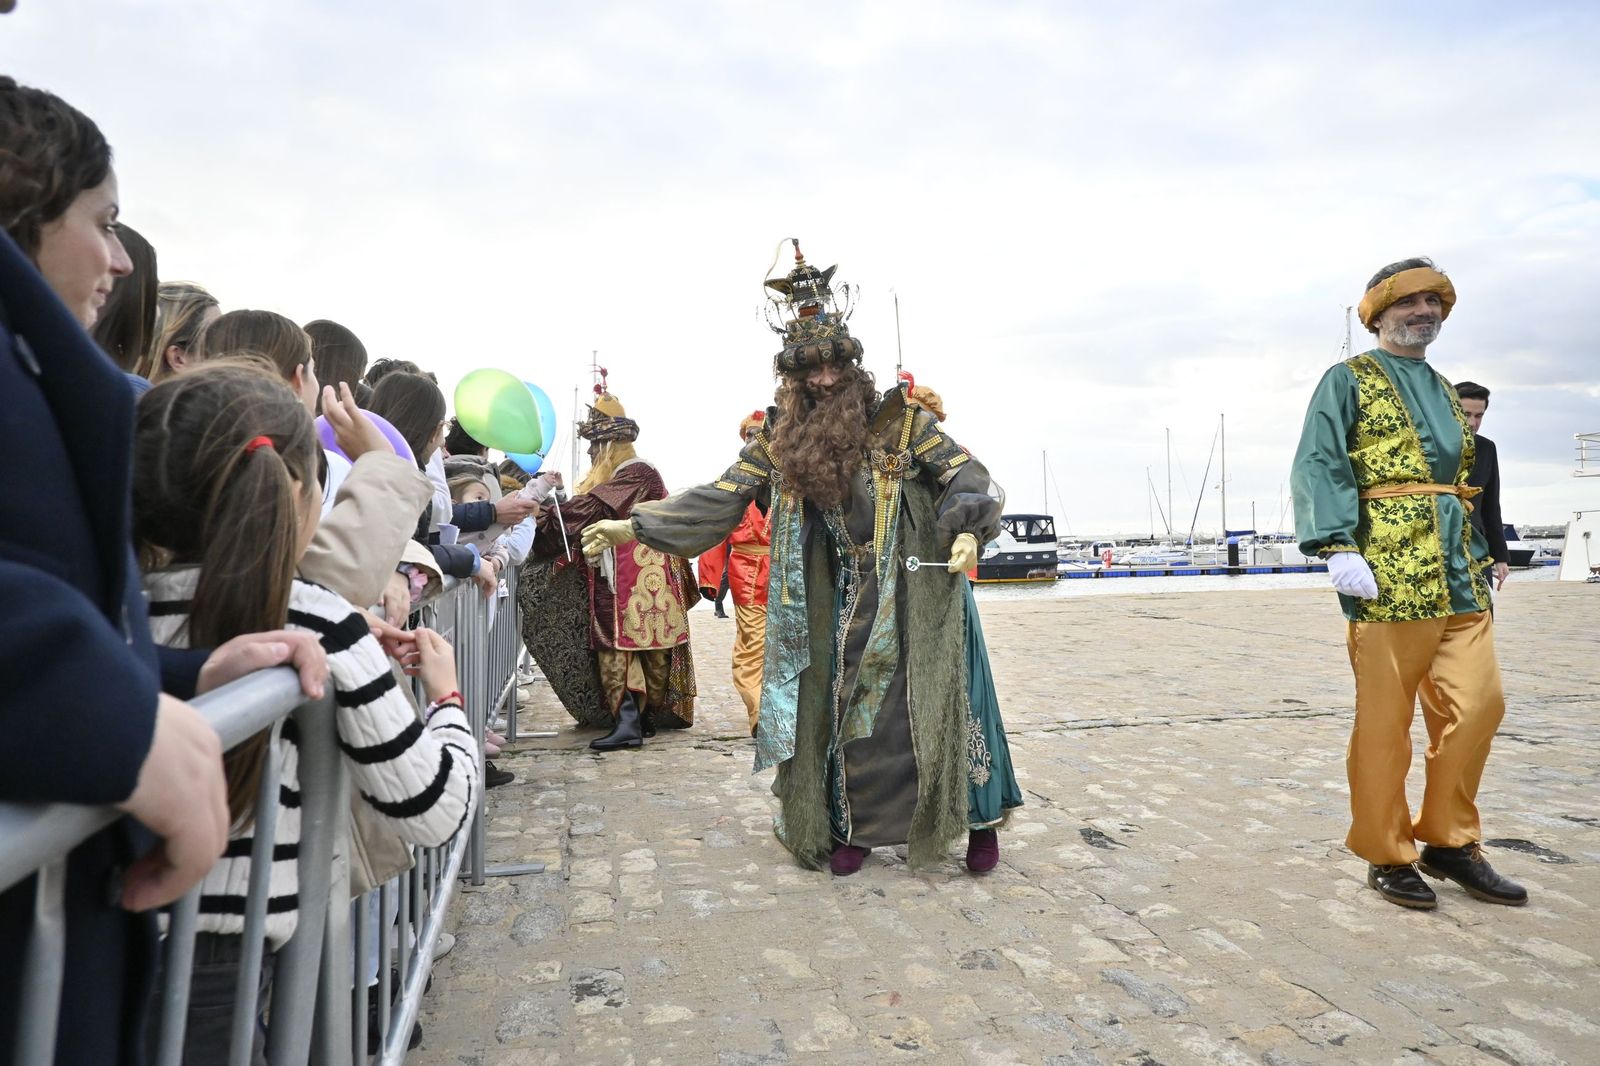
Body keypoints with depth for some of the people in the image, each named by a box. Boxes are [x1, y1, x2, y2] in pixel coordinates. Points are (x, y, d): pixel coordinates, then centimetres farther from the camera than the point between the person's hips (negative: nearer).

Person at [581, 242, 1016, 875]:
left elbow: (964, 475, -2)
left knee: (922, 705, 0)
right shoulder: (781, 438, 3)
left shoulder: (897, 420, -3)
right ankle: (853, 828, 25)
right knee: (838, 711, 8)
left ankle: (974, 815, 19)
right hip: (829, 605, 3)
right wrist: (634, 527, -5)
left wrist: (968, 529, -22)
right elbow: (720, 498, 1)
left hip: (904, 595, -2)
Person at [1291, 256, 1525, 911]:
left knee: (1478, 702, 3)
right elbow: (1318, 467, -9)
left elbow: (1460, 483, 27)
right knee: (1384, 720, -1)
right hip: (1386, 572, -7)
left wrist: (1479, 560, 20)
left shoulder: (1445, 391, 24)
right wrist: (1339, 547, -21)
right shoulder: (1348, 380, 3)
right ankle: (1387, 856, 11)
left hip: (1456, 573, 7)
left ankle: (1448, 841, 19)